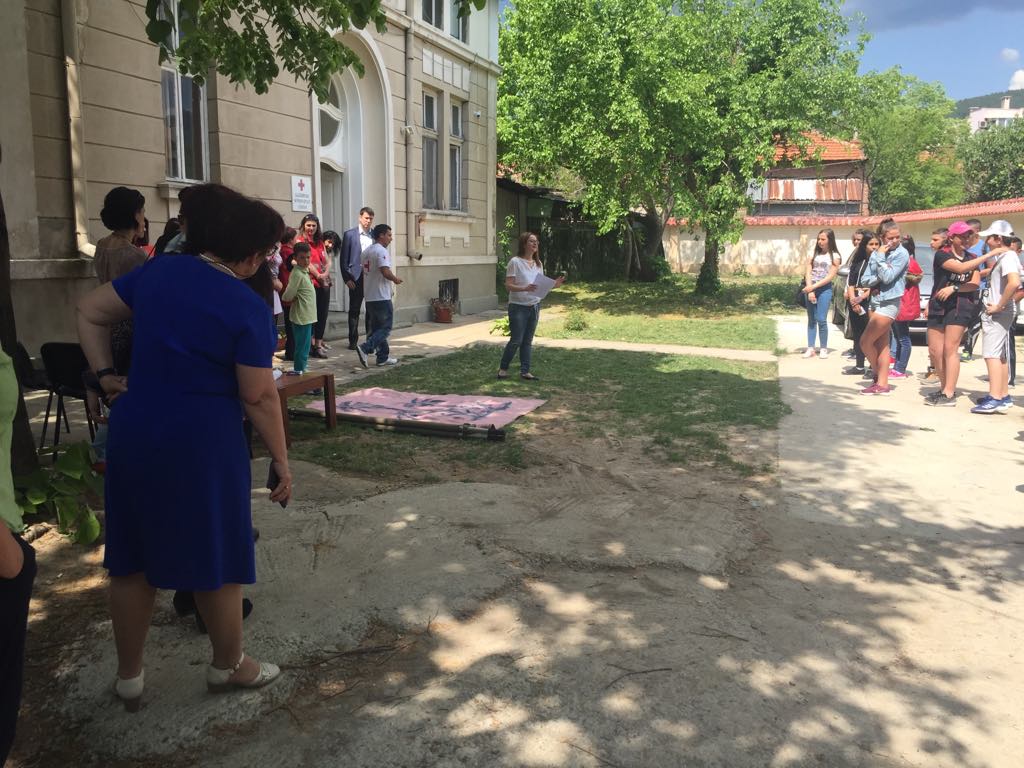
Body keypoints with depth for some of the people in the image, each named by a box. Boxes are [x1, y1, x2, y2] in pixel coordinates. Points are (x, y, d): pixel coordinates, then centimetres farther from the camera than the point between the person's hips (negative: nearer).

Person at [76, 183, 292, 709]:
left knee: (133, 557, 18)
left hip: (134, 433, 6)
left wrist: (105, 376, 11)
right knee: (217, 557, 12)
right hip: (202, 443, -6)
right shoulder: (247, 308, -14)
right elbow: (258, 397, -13)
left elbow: (88, 312, 12)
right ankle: (228, 666, 30)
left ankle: (128, 676, 32)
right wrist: (280, 459, -3)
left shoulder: (157, 271, 4)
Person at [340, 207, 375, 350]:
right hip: (356, 277, -2)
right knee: (354, 310, 4)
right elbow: (344, 259, 1)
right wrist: (347, 278, -7)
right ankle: (353, 341, 12)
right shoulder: (349, 234, 2)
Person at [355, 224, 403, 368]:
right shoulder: (381, 251, -14)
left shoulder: (366, 252, 15)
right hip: (382, 297, -9)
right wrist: (396, 279, -6)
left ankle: (383, 357, 16)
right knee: (386, 328, -2)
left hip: (369, 297, 9)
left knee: (376, 328, 12)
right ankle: (365, 348, -15)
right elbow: (386, 272, -25)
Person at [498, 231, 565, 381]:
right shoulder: (515, 262, -10)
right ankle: (503, 368, 14)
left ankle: (525, 371, 14)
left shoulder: (538, 263, 10)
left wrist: (553, 284, -5)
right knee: (516, 340, -4)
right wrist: (525, 288, -29)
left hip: (534, 306, 6)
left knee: (528, 341, 9)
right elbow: (508, 285, -14)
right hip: (518, 307, -6)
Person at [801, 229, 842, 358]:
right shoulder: (814, 254, 11)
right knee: (811, 319, 5)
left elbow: (830, 277, -7)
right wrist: (810, 290, -10)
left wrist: (814, 287, -15)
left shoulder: (834, 256, 2)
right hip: (811, 289, 4)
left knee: (821, 320, -9)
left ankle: (823, 349, 1)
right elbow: (807, 273, 2)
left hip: (824, 289, -3)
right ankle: (810, 348, 6)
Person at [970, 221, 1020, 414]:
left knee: (992, 354, -12)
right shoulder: (1003, 257, 14)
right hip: (996, 314, 10)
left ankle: (995, 399, -14)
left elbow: (1014, 282, -31)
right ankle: (1003, 396, 23)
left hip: (996, 314, -10)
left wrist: (999, 306, -24)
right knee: (1001, 356, 15)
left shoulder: (1008, 256, -15)